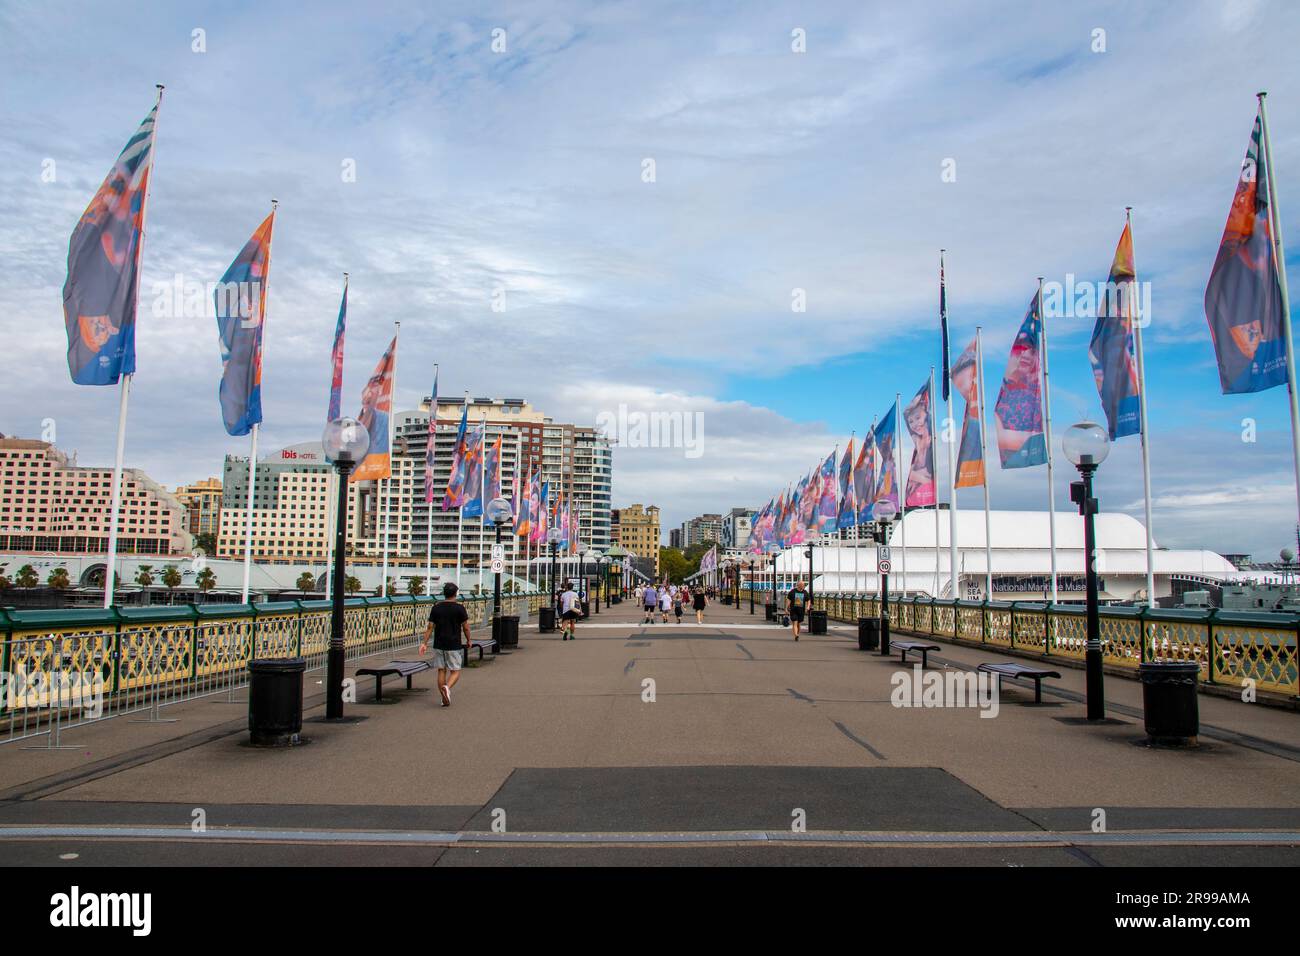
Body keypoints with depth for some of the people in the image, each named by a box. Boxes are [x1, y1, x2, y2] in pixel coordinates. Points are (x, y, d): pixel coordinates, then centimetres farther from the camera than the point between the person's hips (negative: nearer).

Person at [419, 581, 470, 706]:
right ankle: (447, 687, -24)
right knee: (455, 671, 4)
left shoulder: (436, 607, 2)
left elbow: (430, 627, 0)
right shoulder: (459, 607, -6)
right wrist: (468, 641, 12)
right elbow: (465, 627, -3)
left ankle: (444, 699, 13)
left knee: (441, 670, 11)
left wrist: (424, 643, 3)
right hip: (454, 645, -3)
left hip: (438, 645, 3)